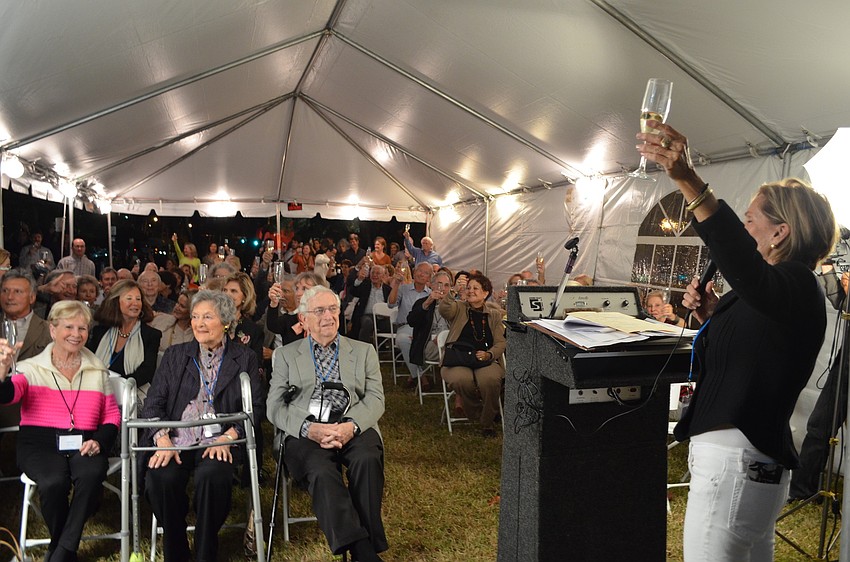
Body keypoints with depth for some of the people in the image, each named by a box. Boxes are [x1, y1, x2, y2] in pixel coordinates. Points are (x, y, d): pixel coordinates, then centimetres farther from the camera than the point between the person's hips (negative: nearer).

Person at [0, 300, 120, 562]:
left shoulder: (98, 371, 14)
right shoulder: (32, 368, 7)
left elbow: (112, 416, 12)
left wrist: (99, 441, -8)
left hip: (83, 445, 2)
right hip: (40, 443, -1)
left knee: (91, 474, -32)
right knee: (54, 482, -33)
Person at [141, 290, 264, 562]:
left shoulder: (244, 358, 11)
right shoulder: (175, 355, 16)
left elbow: (256, 407, 2)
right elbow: (153, 404, 8)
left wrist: (227, 437, -16)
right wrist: (163, 440, -11)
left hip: (219, 442, -2)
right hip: (176, 441, 2)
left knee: (212, 474, -34)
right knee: (161, 477, -30)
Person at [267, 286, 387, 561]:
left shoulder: (364, 351, 19)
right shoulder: (286, 355, 18)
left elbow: (375, 399, 8)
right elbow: (275, 407, 7)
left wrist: (351, 426, -14)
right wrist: (309, 428, -13)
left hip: (353, 427, 1)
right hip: (306, 432, 0)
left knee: (367, 460, -32)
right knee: (321, 471, -32)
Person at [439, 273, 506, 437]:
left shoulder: (494, 314, 15)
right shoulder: (459, 308, 10)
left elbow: (501, 342, 9)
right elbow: (445, 311, -16)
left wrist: (489, 354, -12)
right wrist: (446, 297, -40)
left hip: (485, 361, 1)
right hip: (457, 359, -1)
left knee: (490, 379, -33)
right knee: (460, 379, -35)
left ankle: (487, 422, -6)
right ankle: (475, 410, -1)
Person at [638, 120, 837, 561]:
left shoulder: (796, 288, -16)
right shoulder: (773, 290, 16)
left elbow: (747, 270, -41)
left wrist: (687, 181, -49)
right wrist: (712, 317, 4)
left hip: (735, 461, -11)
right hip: (747, 459, 11)